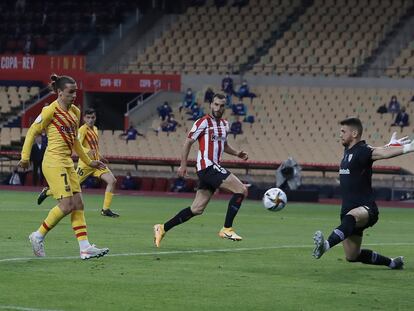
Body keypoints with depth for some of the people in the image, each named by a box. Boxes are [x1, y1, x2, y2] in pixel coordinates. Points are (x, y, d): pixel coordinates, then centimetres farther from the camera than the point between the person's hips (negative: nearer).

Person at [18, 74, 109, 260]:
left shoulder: (75, 112, 13)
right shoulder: (51, 110, -9)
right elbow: (32, 132, -3)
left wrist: (88, 161, 26)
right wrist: (25, 157, -6)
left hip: (67, 163, 8)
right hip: (54, 162, -8)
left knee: (78, 204, 2)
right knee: (66, 204, -13)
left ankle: (84, 247, 0)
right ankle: (38, 236, 2)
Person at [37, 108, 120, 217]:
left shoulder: (95, 129, 14)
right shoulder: (83, 129, -11)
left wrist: (100, 157, 33)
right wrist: (88, 151, -41)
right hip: (86, 163, -7)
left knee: (112, 181, -9)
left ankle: (106, 209, -6)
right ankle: (46, 192, 19)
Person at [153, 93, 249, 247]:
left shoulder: (224, 124, 17)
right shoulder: (204, 122, -7)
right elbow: (188, 142, -5)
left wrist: (236, 153, 15)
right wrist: (183, 165, -9)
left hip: (213, 168, 9)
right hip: (207, 166, -9)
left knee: (196, 209, 8)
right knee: (241, 190, -15)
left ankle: (162, 228, 14)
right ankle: (227, 229, -11)